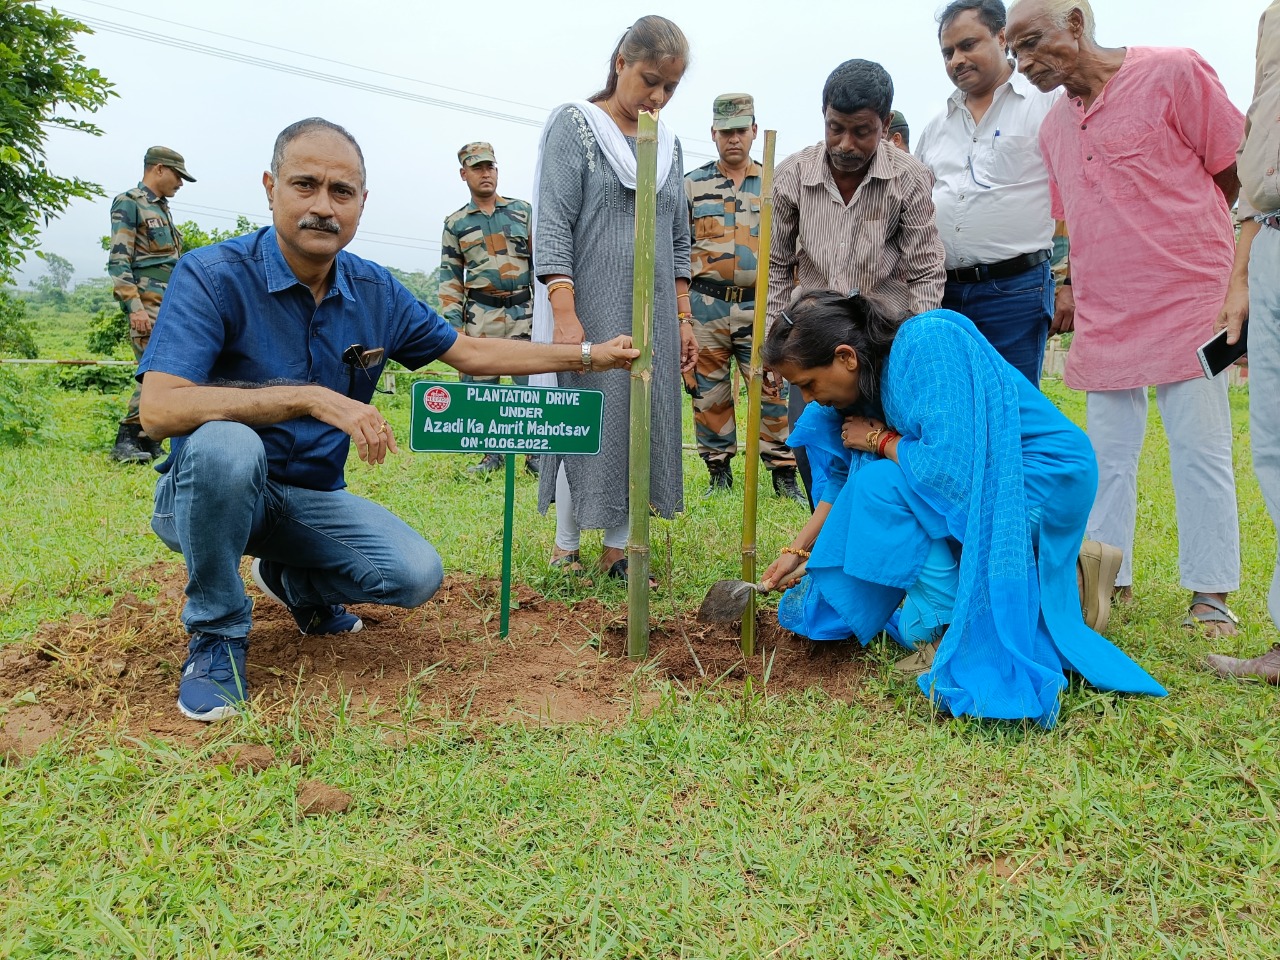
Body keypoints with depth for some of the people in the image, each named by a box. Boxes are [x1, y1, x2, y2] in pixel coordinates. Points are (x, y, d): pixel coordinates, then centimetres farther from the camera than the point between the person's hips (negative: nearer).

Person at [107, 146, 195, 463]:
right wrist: (135, 306, -21)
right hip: (148, 305, -9)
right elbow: (118, 261, -12)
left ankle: (149, 443, 12)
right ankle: (126, 442, -12)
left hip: (171, 306, 9)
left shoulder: (161, 209, 23)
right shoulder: (128, 204, -4)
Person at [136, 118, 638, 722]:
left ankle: (292, 579, 19)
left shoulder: (375, 293, -1)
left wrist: (588, 355, 8)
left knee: (417, 575, -15)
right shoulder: (212, 277, -18)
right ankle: (216, 634, -11)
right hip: (210, 492, -4)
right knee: (225, 444, -37)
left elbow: (470, 354, 10)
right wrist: (311, 398, -38)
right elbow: (160, 409, -31)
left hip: (313, 498, 5)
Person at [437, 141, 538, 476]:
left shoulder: (523, 210, 9)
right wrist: (452, 321, -1)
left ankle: (536, 454, 6)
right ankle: (492, 455, 14)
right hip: (481, 315, 1)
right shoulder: (455, 223, 9)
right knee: (481, 384, 1)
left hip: (524, 311, 0)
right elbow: (449, 277, 9)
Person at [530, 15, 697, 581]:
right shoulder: (573, 124, -1)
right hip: (588, 310, -5)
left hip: (652, 316, 5)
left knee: (641, 426, 4)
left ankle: (616, 547, 14)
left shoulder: (670, 146, 16)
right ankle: (565, 549, 9)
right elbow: (552, 225, -10)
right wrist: (565, 314, -19)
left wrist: (684, 318, 11)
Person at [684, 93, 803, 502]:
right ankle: (719, 473, 16)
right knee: (709, 393, 5)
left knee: (771, 389, -2)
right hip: (706, 304, 0)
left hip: (759, 305, 0)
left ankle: (784, 474, 7)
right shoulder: (692, 184, 7)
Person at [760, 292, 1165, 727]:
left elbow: (949, 468, -33)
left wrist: (881, 440, -15)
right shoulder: (867, 379, 1)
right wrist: (797, 550, 12)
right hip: (984, 483, 9)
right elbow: (845, 479, 14)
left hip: (1045, 476, -9)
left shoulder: (926, 343, -26)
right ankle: (1071, 579, 19)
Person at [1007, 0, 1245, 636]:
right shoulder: (1053, 128, 13)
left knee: (1200, 452, 0)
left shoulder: (1173, 73, -5)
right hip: (1104, 318, 6)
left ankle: (1210, 594, 11)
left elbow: (1238, 176, -3)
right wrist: (1075, 286, 11)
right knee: (1108, 458, 10)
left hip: (1188, 304, -5)